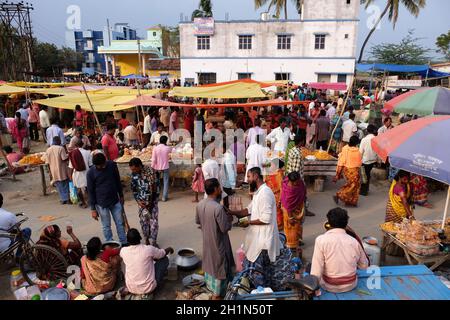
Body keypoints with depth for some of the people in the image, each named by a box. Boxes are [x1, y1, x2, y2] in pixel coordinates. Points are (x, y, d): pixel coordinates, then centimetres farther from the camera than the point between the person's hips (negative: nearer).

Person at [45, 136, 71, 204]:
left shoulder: (48, 150, 3)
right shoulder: (60, 148, -11)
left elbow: (47, 162, 5)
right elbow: (65, 158, -16)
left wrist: (50, 171, 16)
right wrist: (68, 155, 3)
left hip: (54, 171, 3)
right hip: (62, 170, -3)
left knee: (59, 186, 11)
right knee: (65, 185, 8)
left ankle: (63, 199, 12)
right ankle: (67, 199, 10)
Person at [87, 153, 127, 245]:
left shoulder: (112, 165, -7)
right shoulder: (91, 173, -14)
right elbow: (90, 192, -7)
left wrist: (121, 196, 13)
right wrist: (93, 209, -5)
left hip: (115, 201, 3)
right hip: (102, 204, -3)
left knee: (120, 223, 10)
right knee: (106, 226, 9)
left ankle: (124, 243, 23)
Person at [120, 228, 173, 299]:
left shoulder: (123, 251, -8)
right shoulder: (148, 249, -18)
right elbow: (163, 253, 3)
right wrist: (169, 249, 28)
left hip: (131, 288, 5)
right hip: (148, 288, -4)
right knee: (164, 259, 10)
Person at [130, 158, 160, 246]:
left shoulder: (149, 171, -18)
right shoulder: (133, 174, -4)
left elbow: (154, 186, -16)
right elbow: (133, 189, 6)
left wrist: (151, 202, -15)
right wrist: (138, 200, -5)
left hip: (152, 200, -3)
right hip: (141, 201, 4)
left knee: (153, 221, 0)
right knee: (143, 221, 9)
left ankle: (153, 242, 11)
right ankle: (147, 241, 25)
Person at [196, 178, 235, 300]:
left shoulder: (200, 204, -7)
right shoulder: (218, 208, -31)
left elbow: (197, 221, 7)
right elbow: (225, 228, -24)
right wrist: (229, 219, -7)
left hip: (207, 240, 7)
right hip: (218, 242, -7)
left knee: (209, 261, 26)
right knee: (220, 265, 10)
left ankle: (209, 285, 46)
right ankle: (217, 294, 24)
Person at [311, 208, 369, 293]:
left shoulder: (321, 240, -19)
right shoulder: (354, 241, -8)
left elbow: (316, 271, -20)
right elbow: (364, 266, 6)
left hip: (330, 286, -3)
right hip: (351, 285, 4)